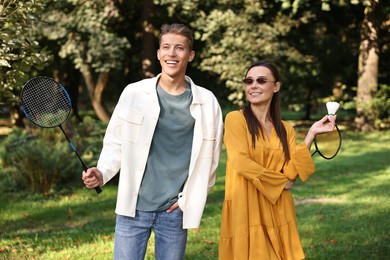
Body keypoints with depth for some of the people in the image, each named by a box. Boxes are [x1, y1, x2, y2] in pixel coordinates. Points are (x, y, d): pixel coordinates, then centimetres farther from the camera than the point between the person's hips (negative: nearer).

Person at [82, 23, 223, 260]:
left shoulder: (206, 102, 1)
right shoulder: (134, 93, -2)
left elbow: (210, 159, 6)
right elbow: (115, 144, 4)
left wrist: (189, 198, 0)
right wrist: (101, 173, -13)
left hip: (175, 212, 1)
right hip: (133, 207, -1)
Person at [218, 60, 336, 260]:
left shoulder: (285, 129, 10)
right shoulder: (235, 119, -4)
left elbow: (290, 172, -2)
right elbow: (242, 163, -14)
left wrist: (311, 134, -5)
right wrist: (281, 181, -4)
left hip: (278, 212, 5)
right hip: (246, 210, -5)